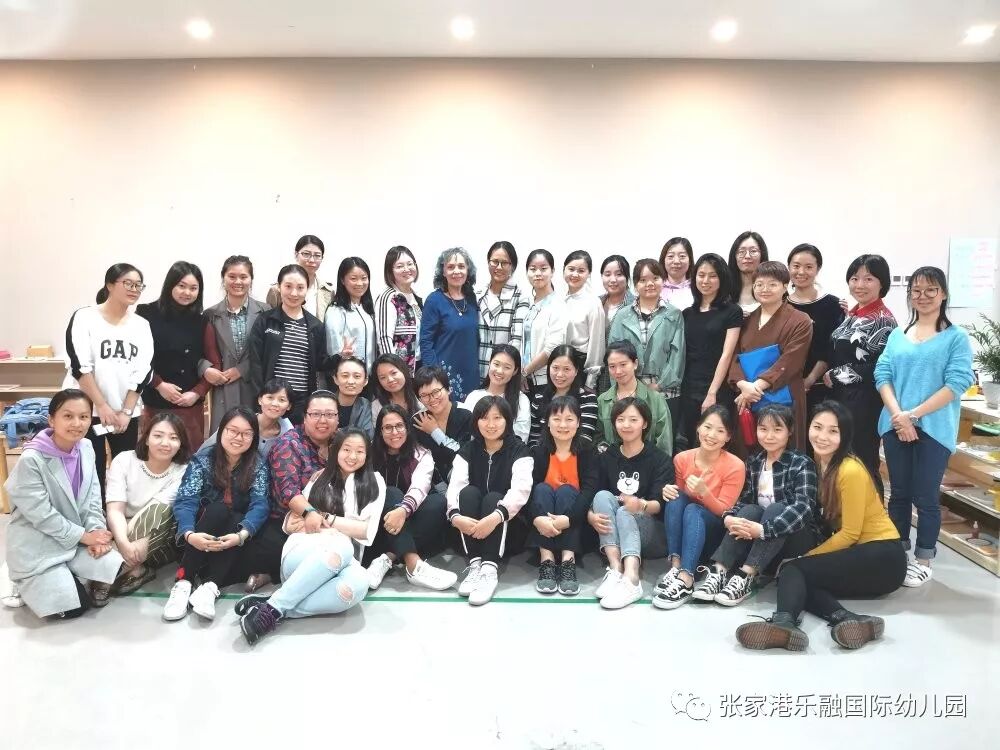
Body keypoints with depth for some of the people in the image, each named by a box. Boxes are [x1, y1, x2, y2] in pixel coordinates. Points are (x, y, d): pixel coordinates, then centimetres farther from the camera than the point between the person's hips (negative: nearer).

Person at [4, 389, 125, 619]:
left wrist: (96, 532, -12)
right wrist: (84, 536, -17)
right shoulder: (31, 460, -20)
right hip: (38, 546, -5)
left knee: (113, 564, -18)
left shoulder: (85, 448, -2)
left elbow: (92, 498, 3)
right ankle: (28, 585, 18)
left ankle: (64, 578, 14)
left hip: (78, 539, 5)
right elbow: (40, 514, -19)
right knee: (72, 607, -12)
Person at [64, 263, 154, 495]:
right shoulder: (84, 318, -3)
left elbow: (142, 372, 2)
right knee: (92, 472, -2)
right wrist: (103, 406, -13)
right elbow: (80, 367, -10)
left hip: (126, 412, 3)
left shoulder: (142, 325, 7)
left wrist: (126, 411, -6)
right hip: (87, 409, -3)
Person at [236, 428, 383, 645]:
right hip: (302, 554, 0)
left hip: (344, 563, 0)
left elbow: (367, 530, 2)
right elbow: (290, 526, 13)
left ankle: (276, 610, -29)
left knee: (358, 582, -38)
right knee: (341, 545, -37)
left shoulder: (374, 481, 13)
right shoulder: (319, 477, 17)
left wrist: (326, 518, -1)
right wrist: (310, 517, -8)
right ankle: (273, 607, -31)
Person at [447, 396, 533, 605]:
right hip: (471, 531, 2)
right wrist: (455, 516, -34)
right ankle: (474, 565, -31)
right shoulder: (467, 451, 3)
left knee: (493, 497, -29)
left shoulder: (518, 450, -6)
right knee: (469, 492, -24)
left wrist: (496, 517, -41)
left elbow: (521, 489, -23)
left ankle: (490, 569, -40)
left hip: (508, 529, -2)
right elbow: (454, 486, -13)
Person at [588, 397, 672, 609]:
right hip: (613, 534, 3)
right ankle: (615, 569, -38)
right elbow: (596, 499, 0)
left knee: (625, 512, -31)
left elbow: (660, 504, -16)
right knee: (603, 496, -23)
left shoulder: (659, 459, -3)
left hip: (653, 533, -3)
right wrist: (591, 516, -23)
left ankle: (631, 580, -52)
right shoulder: (607, 458, 7)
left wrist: (641, 506, -39)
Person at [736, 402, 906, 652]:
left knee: (792, 570, -22)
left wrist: (805, 557, -7)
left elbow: (850, 533, -13)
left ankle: (784, 621, -49)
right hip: (857, 555, 8)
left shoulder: (850, 471, -16)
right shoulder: (817, 466, 8)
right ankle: (845, 618, -33)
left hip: (882, 558, -8)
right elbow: (827, 523, 12)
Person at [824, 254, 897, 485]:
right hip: (842, 397, 8)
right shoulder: (851, 315, 13)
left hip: (865, 403, -8)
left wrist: (834, 376, -12)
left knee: (862, 464, -1)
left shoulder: (884, 320, -10)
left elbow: (877, 368, -18)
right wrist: (829, 376, 5)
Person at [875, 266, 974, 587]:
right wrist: (898, 415, -12)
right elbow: (882, 376, 3)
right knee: (899, 493, 11)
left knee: (926, 496, 2)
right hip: (895, 426, 3)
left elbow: (957, 383, -10)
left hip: (934, 428, -3)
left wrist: (914, 414, -16)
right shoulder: (897, 336, 11)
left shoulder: (956, 337, 0)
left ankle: (922, 562, 15)